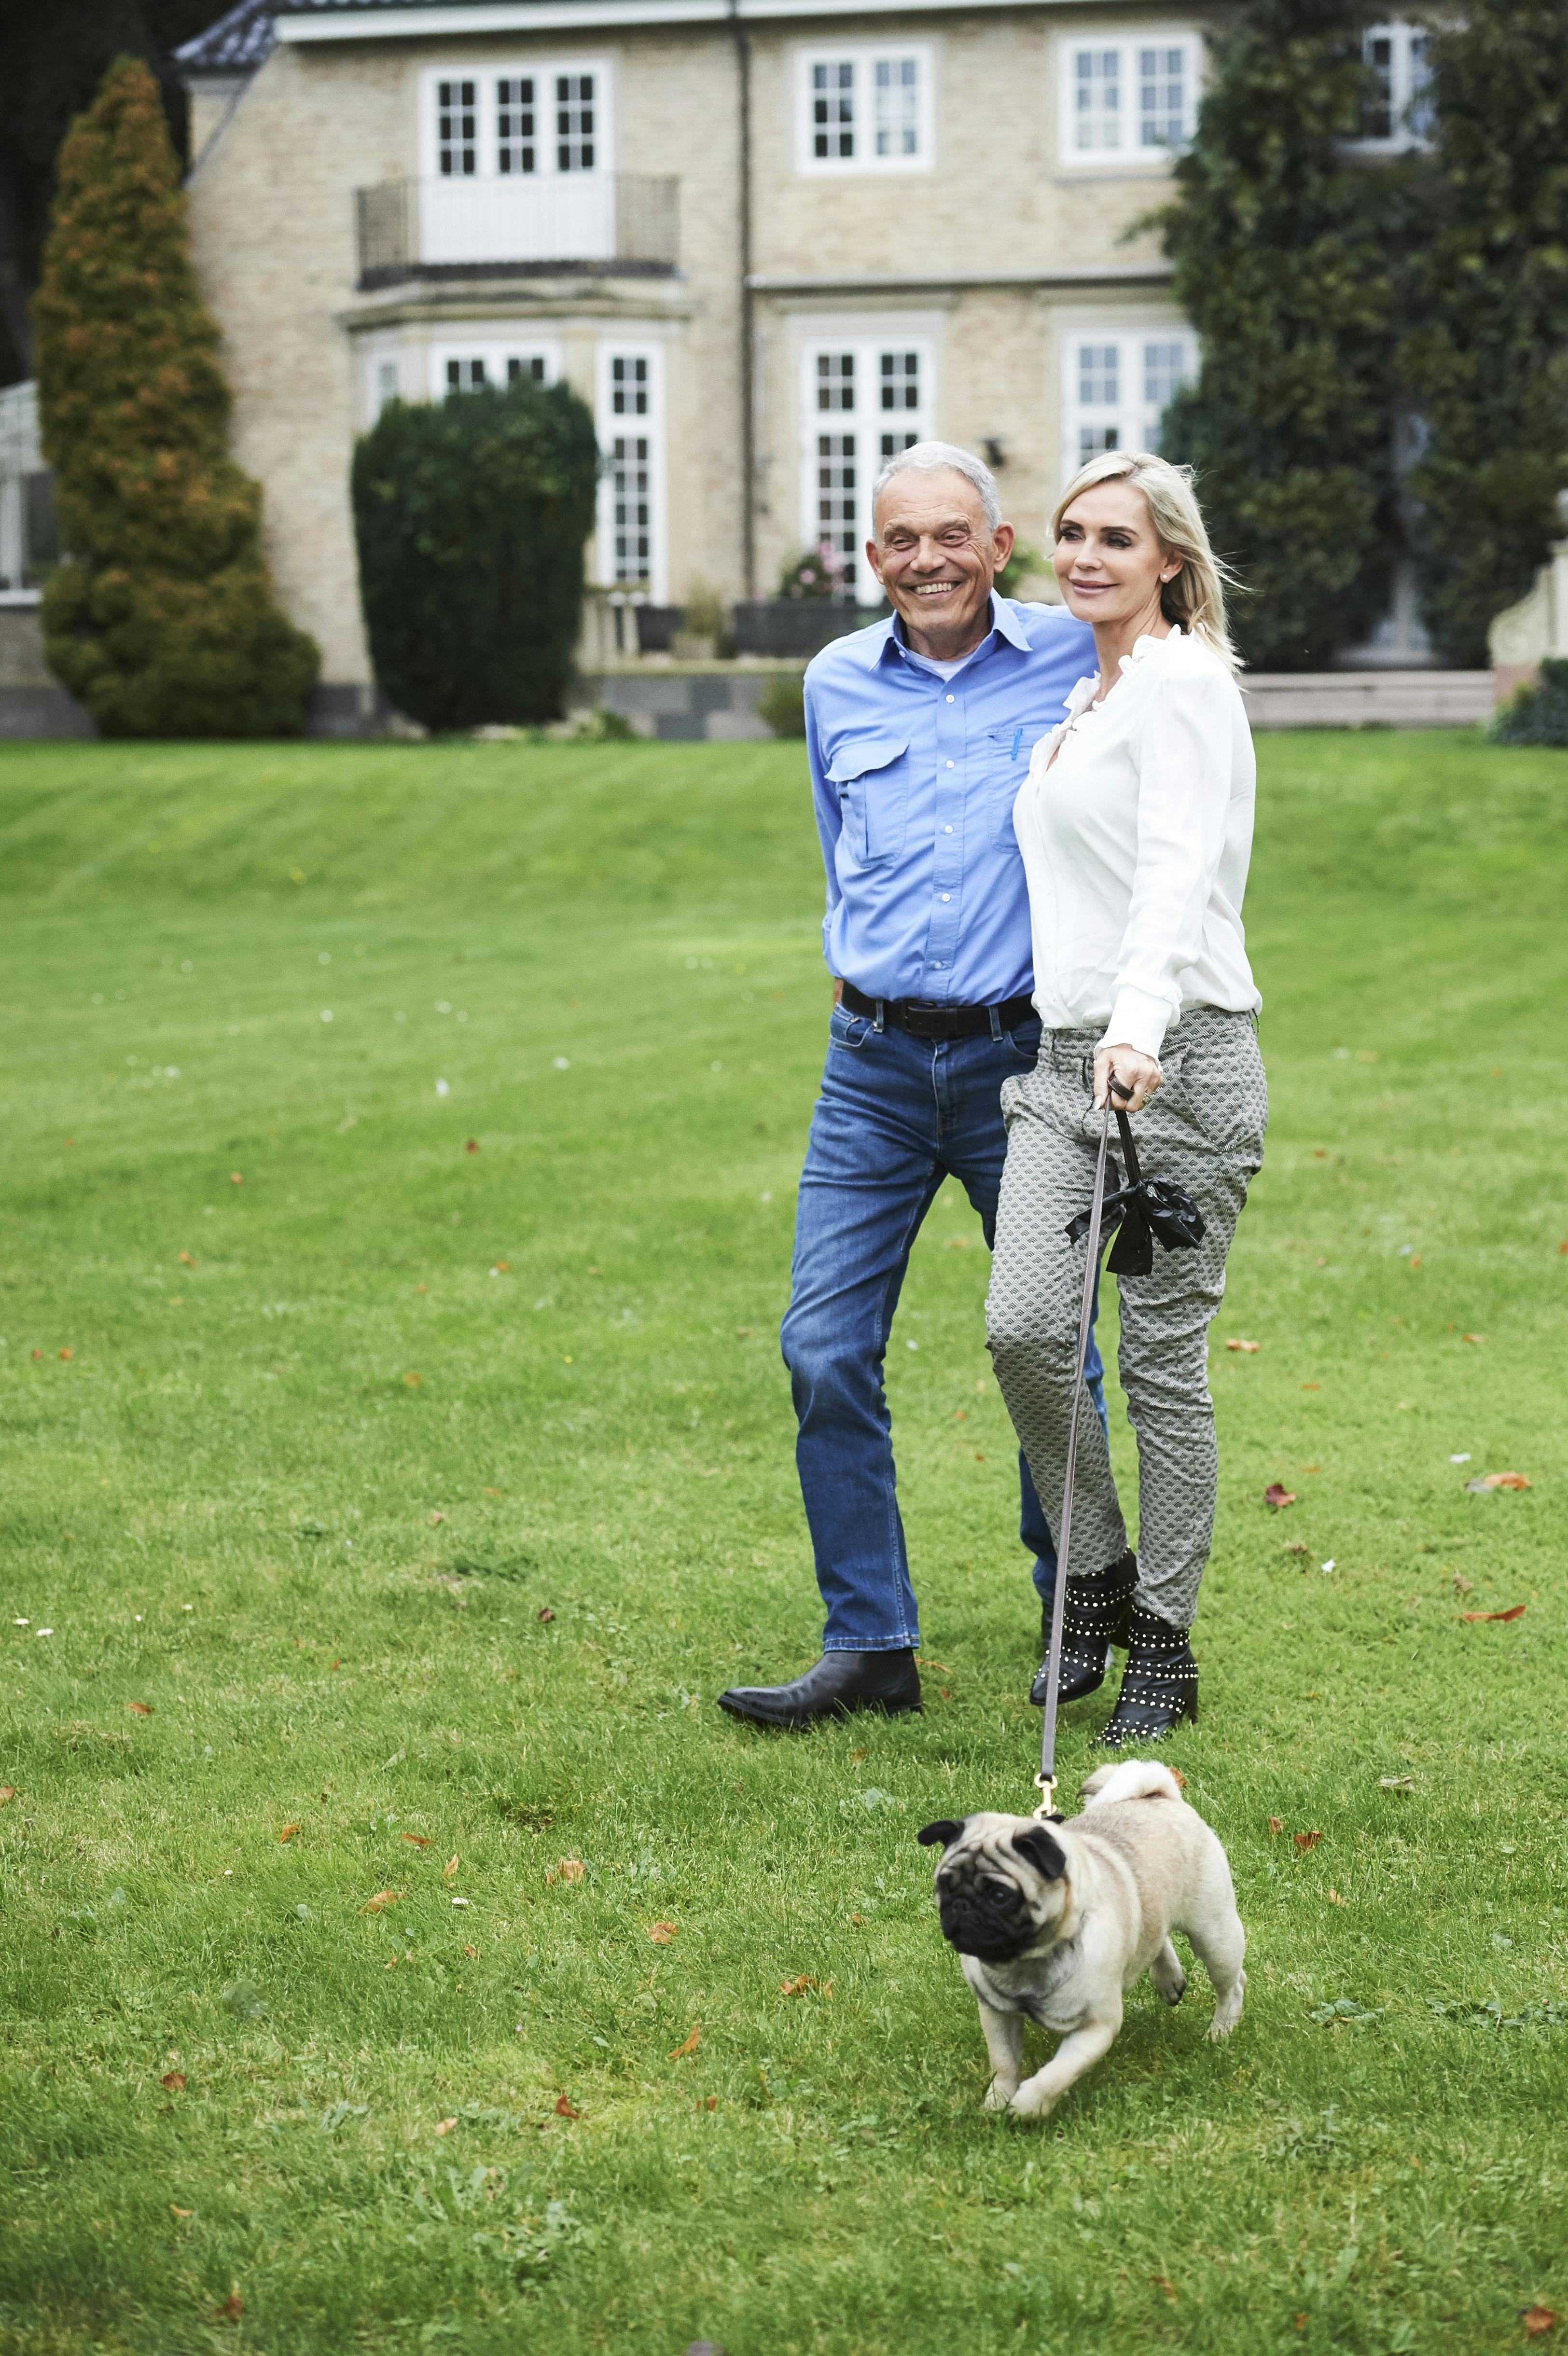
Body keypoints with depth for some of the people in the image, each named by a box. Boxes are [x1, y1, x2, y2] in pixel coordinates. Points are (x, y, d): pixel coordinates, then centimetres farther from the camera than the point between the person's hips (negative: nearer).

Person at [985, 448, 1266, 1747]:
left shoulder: (1183, 684, -8)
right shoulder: (1079, 700, 19)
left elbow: (1179, 873, -22)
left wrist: (1138, 1025, -35)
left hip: (1178, 1054, -7)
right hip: (1067, 1054, 7)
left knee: (1163, 1357, -2)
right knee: (1022, 1323, -8)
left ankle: (1164, 1645, 9)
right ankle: (1098, 1578, 11)